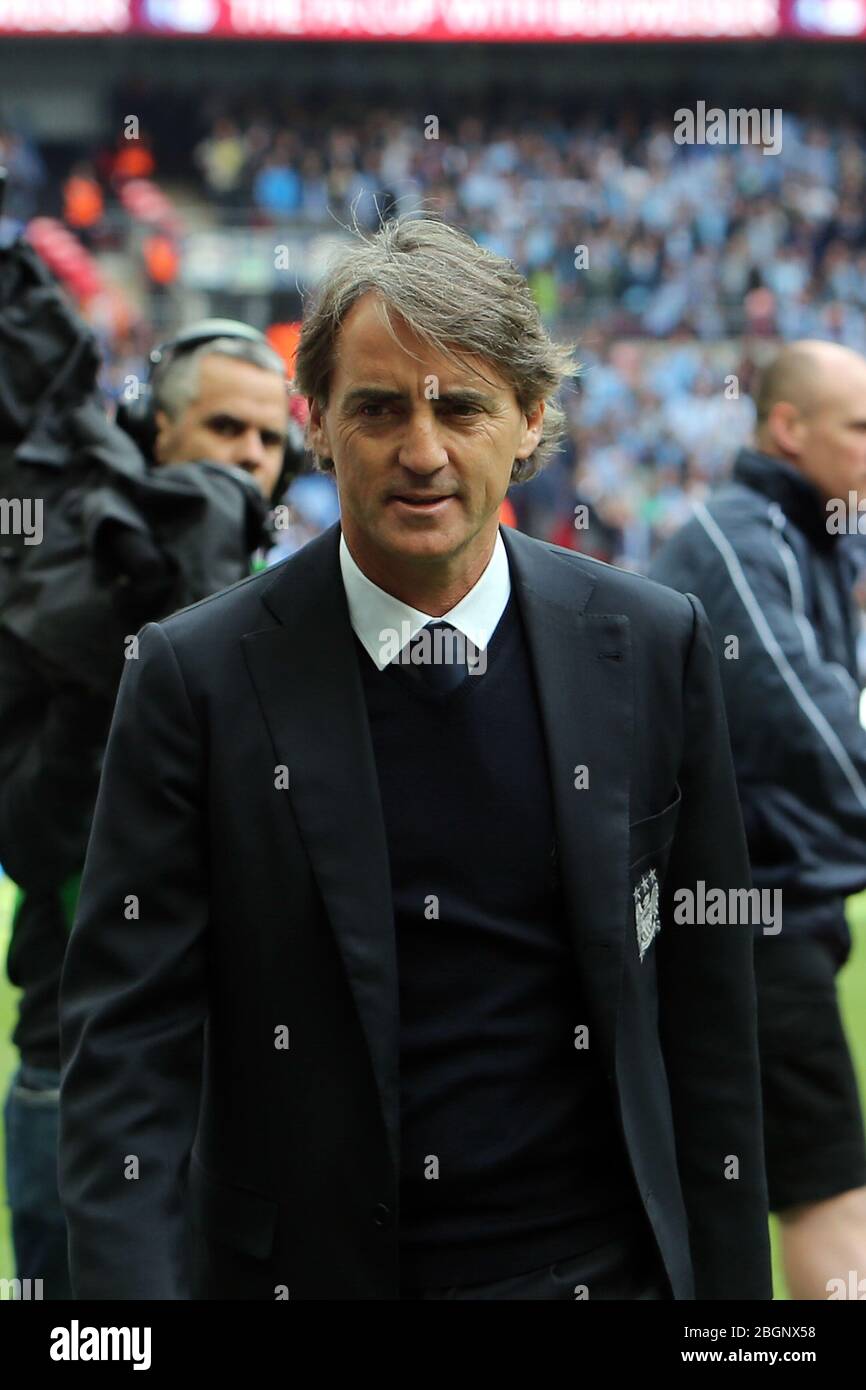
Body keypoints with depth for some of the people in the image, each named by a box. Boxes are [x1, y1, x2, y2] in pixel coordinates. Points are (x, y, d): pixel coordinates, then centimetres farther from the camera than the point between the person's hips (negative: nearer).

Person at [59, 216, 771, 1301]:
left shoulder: (652, 649, -3)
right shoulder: (198, 675, -8)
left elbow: (706, 1011, 1)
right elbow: (127, 1042, -10)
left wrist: (729, 1286, 0)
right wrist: (134, 1292, -22)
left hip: (596, 1260, 1)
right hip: (307, 1265, -1)